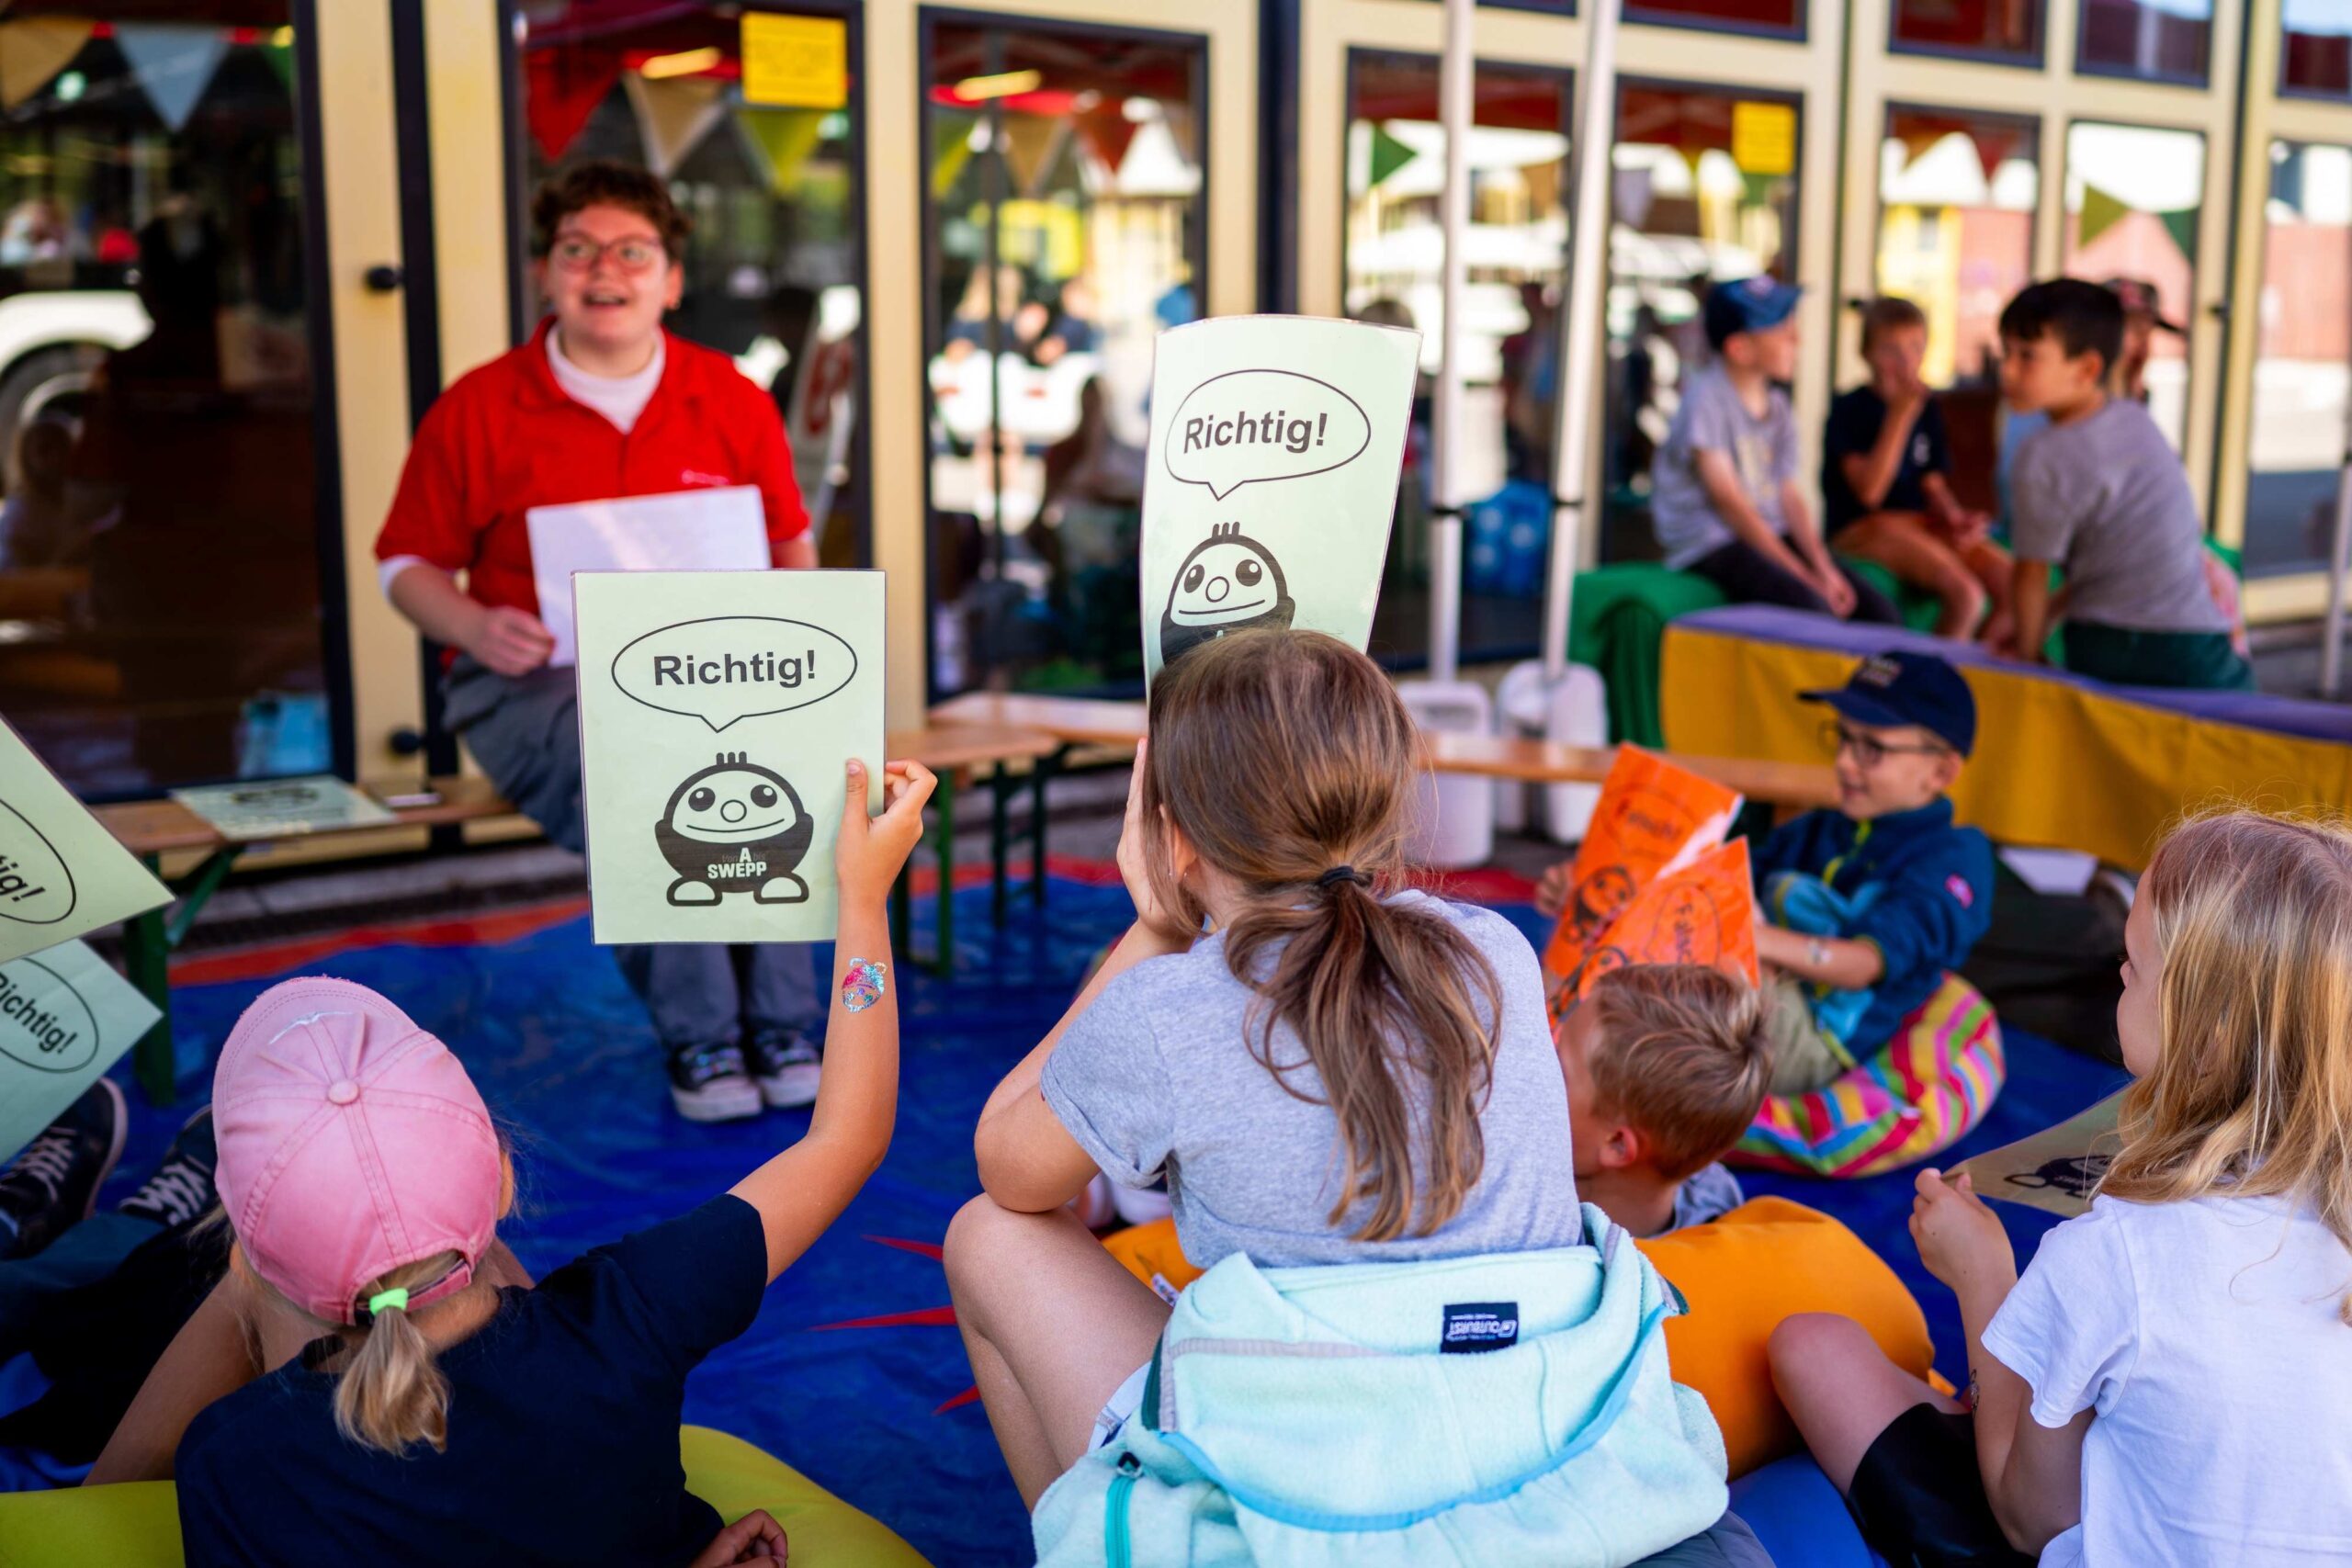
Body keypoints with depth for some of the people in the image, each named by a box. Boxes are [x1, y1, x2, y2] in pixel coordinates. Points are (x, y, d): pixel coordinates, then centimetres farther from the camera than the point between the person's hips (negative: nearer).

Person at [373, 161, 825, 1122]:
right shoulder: (478, 410, 3)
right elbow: (408, 563, 9)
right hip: (535, 681, -2)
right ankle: (698, 1035, -25)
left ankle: (782, 1021, -22)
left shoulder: (732, 402, 9)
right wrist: (477, 628, -12)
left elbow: (791, 550, 18)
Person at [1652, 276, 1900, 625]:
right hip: (1711, 544, -8)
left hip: (1773, 536, 8)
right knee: (1813, 610, -32)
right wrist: (1804, 577, -16)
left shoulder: (1777, 406, 14)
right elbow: (1726, 498, -14)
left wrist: (1824, 569, -5)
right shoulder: (1706, 397, -10)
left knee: (1883, 615, -7)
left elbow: (1789, 497, 11)